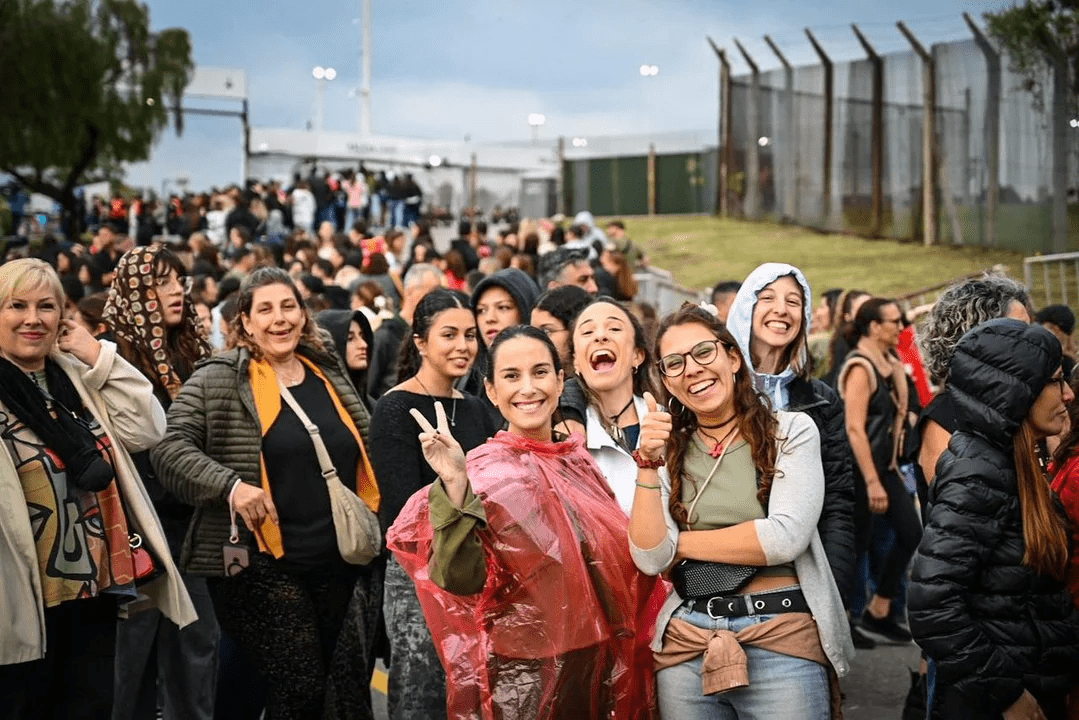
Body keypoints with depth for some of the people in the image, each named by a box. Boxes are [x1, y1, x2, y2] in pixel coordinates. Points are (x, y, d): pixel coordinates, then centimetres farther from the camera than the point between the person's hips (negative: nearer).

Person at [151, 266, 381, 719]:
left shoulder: (331, 376, 12)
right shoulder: (217, 380, -5)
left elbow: (362, 454, 23)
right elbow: (170, 449, -13)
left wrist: (366, 530, 13)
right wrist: (232, 485, -26)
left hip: (335, 562, 6)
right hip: (260, 564, -6)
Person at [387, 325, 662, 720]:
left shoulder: (579, 459, 3)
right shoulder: (483, 471, -11)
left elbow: (620, 557, 13)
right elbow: (461, 582, -22)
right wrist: (455, 487, -31)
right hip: (519, 676, -5)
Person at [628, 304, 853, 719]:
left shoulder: (792, 431, 1)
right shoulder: (667, 450, 8)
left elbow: (785, 537, -12)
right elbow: (651, 559, -3)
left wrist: (681, 542, -4)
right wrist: (648, 464, -12)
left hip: (782, 638, -2)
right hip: (684, 645, 3)